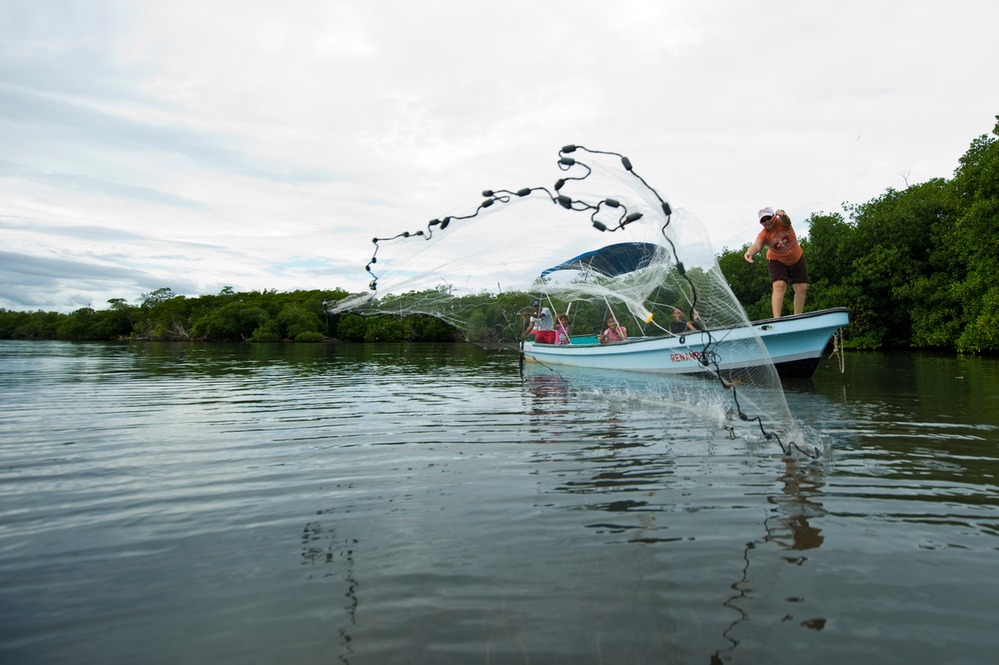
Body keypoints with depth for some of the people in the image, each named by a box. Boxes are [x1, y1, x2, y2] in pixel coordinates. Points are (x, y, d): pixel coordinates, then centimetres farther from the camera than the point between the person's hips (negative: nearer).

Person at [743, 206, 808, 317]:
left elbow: (786, 221, -45)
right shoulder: (763, 235, -23)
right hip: (777, 261, -2)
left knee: (802, 288, 3)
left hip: (797, 259, 2)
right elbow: (757, 245, -42)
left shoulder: (782, 222, -21)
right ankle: (776, 319, -31)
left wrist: (782, 215, -71)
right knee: (779, 286, -23)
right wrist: (750, 252, -66)